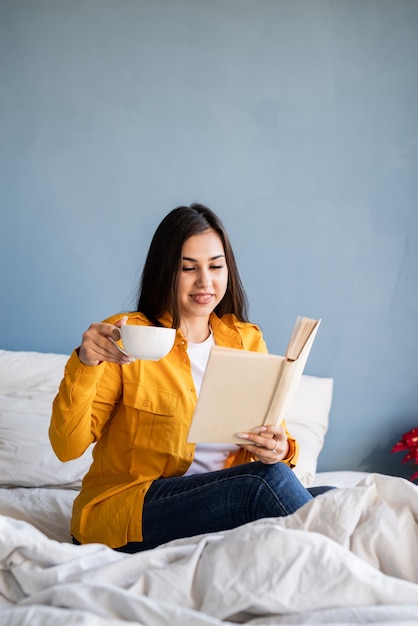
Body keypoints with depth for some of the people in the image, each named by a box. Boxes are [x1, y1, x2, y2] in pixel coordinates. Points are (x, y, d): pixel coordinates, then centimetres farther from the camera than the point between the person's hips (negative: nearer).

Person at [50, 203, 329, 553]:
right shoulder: (124, 338, -5)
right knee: (266, 481, -27)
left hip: (222, 496, 4)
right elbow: (68, 448, -9)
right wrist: (85, 365, -24)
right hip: (123, 510, -4)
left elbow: (275, 429, 8)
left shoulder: (247, 339, 10)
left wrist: (281, 449, -16)